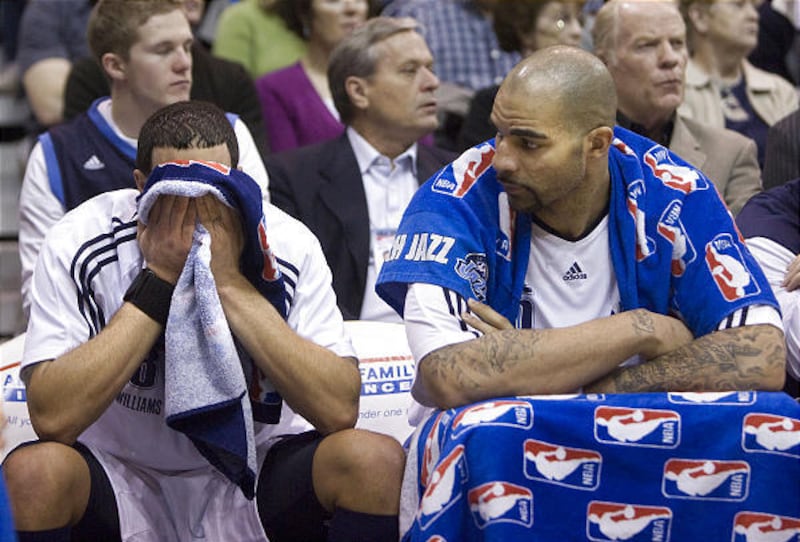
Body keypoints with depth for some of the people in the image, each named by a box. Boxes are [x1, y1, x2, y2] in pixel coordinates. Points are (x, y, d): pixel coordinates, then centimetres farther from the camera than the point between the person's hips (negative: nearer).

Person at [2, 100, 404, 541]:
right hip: (123, 474, 0)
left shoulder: (288, 245, -13)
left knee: (375, 459, -27)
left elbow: (339, 411, -23)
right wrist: (159, 280, -25)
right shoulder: (78, 245, -15)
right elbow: (52, 418, -26)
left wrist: (229, 282, -27)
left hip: (251, 468, 1)